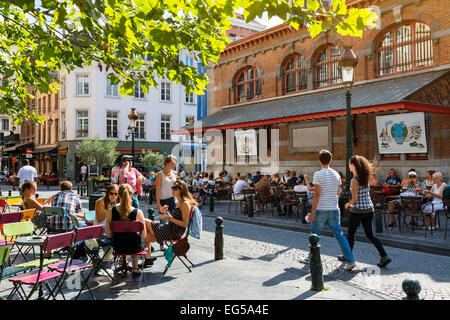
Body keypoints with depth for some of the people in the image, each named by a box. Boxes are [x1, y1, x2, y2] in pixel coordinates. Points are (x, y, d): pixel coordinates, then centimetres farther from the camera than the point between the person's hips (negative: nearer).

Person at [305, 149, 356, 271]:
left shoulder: (318, 174, -11)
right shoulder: (336, 174, 7)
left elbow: (317, 194, -15)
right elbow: (337, 193, 15)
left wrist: (312, 212, -12)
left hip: (321, 210, -5)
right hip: (334, 209, 5)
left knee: (315, 235, 11)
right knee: (339, 235, 7)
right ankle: (350, 260, 2)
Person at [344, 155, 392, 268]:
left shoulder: (354, 180, -16)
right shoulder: (366, 178, 6)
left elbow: (355, 199, -17)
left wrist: (348, 204, 2)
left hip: (358, 210, -7)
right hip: (369, 209, 7)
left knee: (350, 233, 12)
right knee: (370, 235, 12)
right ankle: (384, 256, 2)